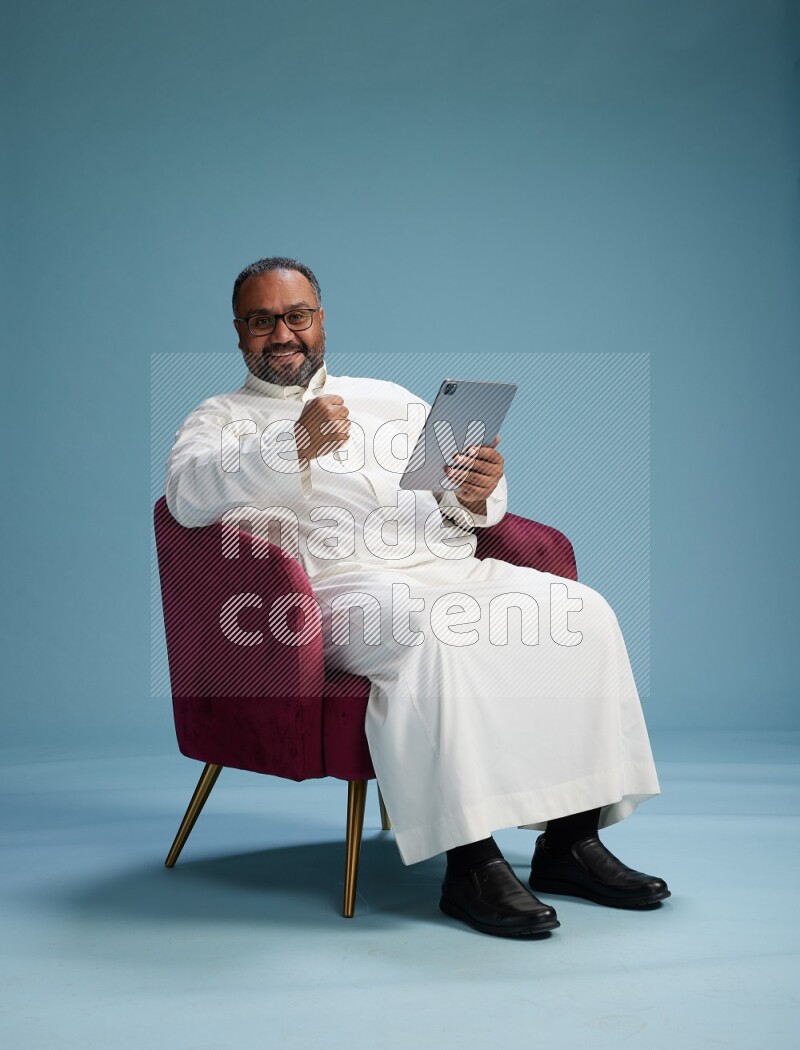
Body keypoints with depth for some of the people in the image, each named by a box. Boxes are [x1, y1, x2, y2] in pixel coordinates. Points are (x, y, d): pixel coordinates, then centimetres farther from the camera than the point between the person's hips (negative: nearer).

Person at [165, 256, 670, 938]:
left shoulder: (388, 397, 28)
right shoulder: (222, 421, 14)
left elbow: (472, 507, 21)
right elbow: (187, 493, -11)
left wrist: (478, 494, -5)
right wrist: (296, 443, -25)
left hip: (453, 569, 5)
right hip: (346, 584, -5)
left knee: (581, 613, -18)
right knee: (435, 637, -37)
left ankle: (570, 840, -15)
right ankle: (471, 862, -32)